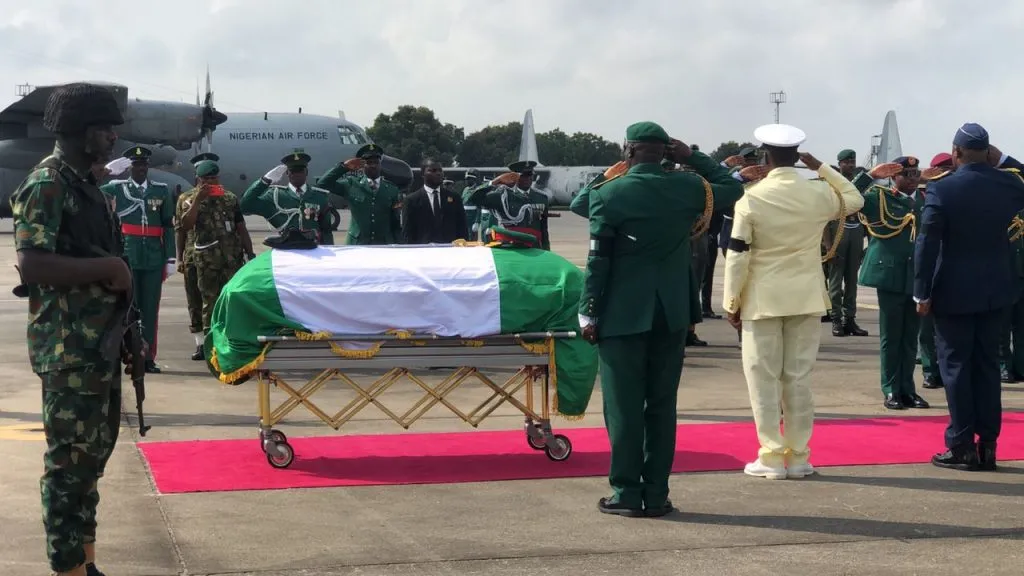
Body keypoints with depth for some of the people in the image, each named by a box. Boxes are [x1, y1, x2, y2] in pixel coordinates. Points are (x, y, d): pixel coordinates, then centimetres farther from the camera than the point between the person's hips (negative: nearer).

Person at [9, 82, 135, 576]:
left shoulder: (84, 182, 14)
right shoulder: (47, 185, -15)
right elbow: (32, 264, -26)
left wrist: (123, 337, 18)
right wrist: (109, 267, -20)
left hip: (99, 344, 10)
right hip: (69, 350, -10)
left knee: (94, 452, 16)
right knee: (70, 461, -4)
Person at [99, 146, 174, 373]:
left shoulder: (162, 190, 8)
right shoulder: (117, 188, 5)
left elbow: (168, 226, 8)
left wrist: (171, 258, 4)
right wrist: (107, 170, -12)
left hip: (154, 259, 1)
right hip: (126, 258, -1)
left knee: (151, 309, 4)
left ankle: (148, 358, 10)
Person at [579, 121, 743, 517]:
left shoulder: (609, 193, -8)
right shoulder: (688, 187, 1)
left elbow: (598, 261, -9)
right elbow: (733, 188, 21)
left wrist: (589, 314, -3)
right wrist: (692, 158, 14)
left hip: (622, 316, -3)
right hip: (671, 314, 4)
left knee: (624, 406, 1)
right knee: (662, 405, 8)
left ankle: (627, 493, 3)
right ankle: (656, 494, 10)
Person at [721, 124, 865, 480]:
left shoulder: (751, 198, -9)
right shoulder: (819, 193, -2)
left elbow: (738, 255, -8)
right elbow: (855, 199, 20)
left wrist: (731, 302, 0)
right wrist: (821, 167, 17)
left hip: (762, 299, -3)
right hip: (806, 297, 3)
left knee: (764, 377, 4)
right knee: (799, 377, 8)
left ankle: (772, 458, 3)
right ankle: (798, 456, 11)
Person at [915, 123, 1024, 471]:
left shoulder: (942, 190, -14)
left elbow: (927, 244, -15)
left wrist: (922, 294, -8)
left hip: (954, 292, -4)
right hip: (995, 289, 4)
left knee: (956, 365, 3)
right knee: (987, 364, 12)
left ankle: (962, 448, 4)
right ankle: (987, 445, 14)